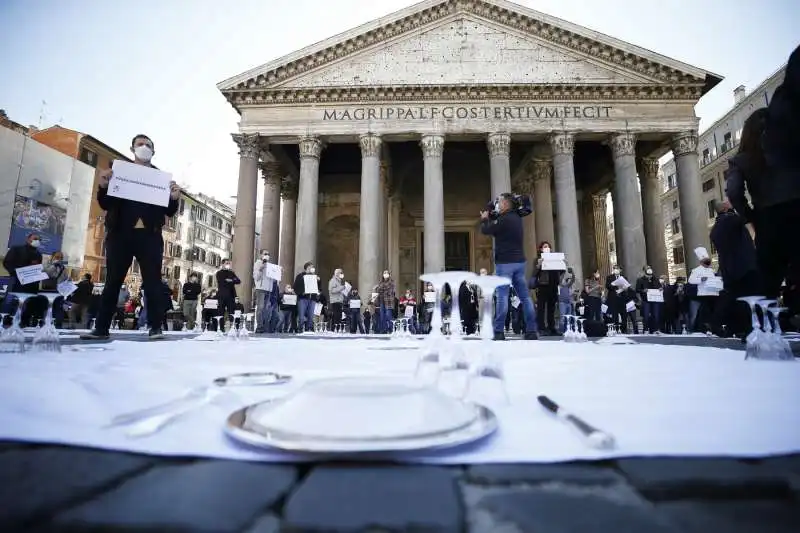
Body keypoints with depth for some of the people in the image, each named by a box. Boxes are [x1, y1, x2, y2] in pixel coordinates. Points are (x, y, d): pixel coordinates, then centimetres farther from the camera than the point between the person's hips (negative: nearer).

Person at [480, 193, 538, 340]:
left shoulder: (504, 219, -13)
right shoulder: (516, 218, 15)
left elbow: (485, 230, -7)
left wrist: (484, 219, 12)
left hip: (505, 262, -8)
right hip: (519, 261, 8)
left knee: (502, 296, -6)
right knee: (525, 296, 6)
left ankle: (499, 331, -5)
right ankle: (531, 330, 8)